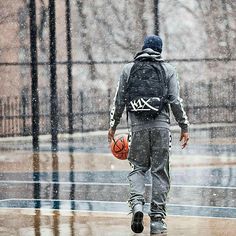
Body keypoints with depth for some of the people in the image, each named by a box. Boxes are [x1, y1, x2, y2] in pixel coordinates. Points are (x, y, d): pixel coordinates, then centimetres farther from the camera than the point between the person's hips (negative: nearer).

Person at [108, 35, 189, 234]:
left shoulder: (129, 69, 9)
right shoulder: (168, 70, 5)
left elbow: (119, 100, 8)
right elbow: (175, 101, -1)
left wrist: (113, 126, 16)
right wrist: (184, 127, 3)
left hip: (138, 126, 1)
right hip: (161, 126, -1)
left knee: (138, 168, 12)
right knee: (160, 172, 4)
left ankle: (137, 204, -14)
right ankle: (157, 219, 3)